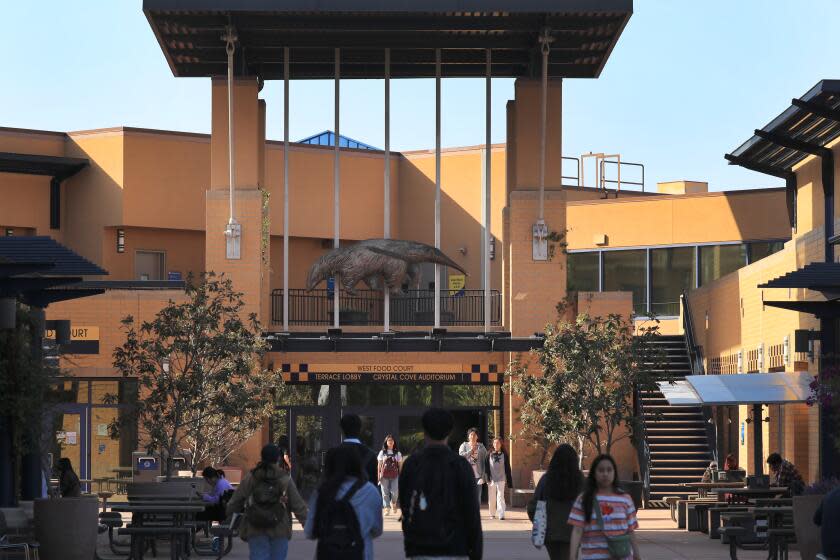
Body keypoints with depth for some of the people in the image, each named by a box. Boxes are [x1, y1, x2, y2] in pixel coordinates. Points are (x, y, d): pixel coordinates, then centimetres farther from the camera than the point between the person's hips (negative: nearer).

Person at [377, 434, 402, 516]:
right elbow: (379, 465, 8)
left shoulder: (397, 453, 8)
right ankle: (387, 509, 4)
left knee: (395, 492, -8)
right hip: (384, 476, 0)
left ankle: (393, 503, 22)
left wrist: (401, 476, 3)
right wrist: (379, 476, 1)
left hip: (394, 476, 0)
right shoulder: (382, 453, 7)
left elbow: (400, 465, 9)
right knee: (385, 493, -2)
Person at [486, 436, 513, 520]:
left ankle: (501, 514, -15)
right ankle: (492, 514, 16)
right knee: (491, 498, 6)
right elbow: (486, 467, 5)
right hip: (491, 479, 2)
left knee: (500, 496, -11)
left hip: (501, 479, -2)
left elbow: (507, 469, 7)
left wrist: (509, 481, 4)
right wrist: (487, 478, -7)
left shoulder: (504, 455, 6)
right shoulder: (489, 455, 7)